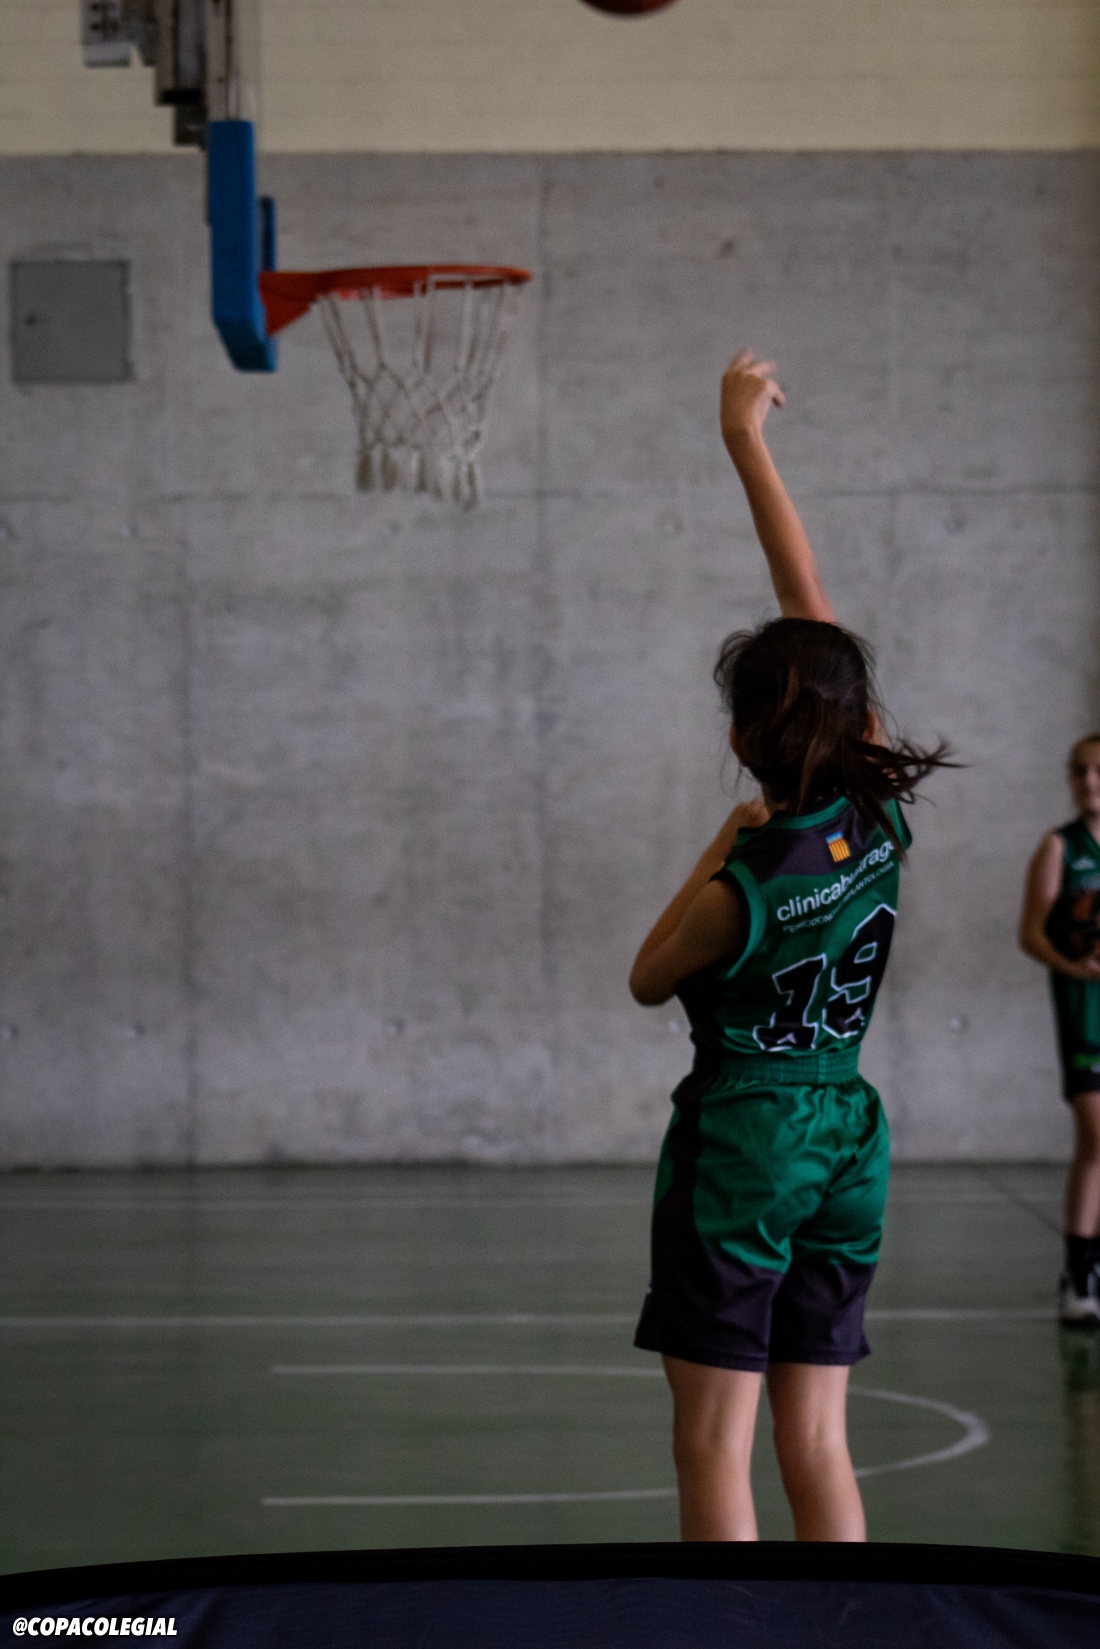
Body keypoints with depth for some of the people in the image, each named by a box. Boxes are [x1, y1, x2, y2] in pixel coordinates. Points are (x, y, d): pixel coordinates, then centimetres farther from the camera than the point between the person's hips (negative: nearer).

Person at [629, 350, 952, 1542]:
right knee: (815, 1441, 10)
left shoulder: (748, 885, -19)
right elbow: (810, 603, 0)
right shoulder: (878, 819, -5)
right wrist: (746, 441, 5)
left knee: (714, 1444, 0)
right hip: (847, 1133, 6)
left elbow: (648, 982, 1)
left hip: (739, 1140, -6)